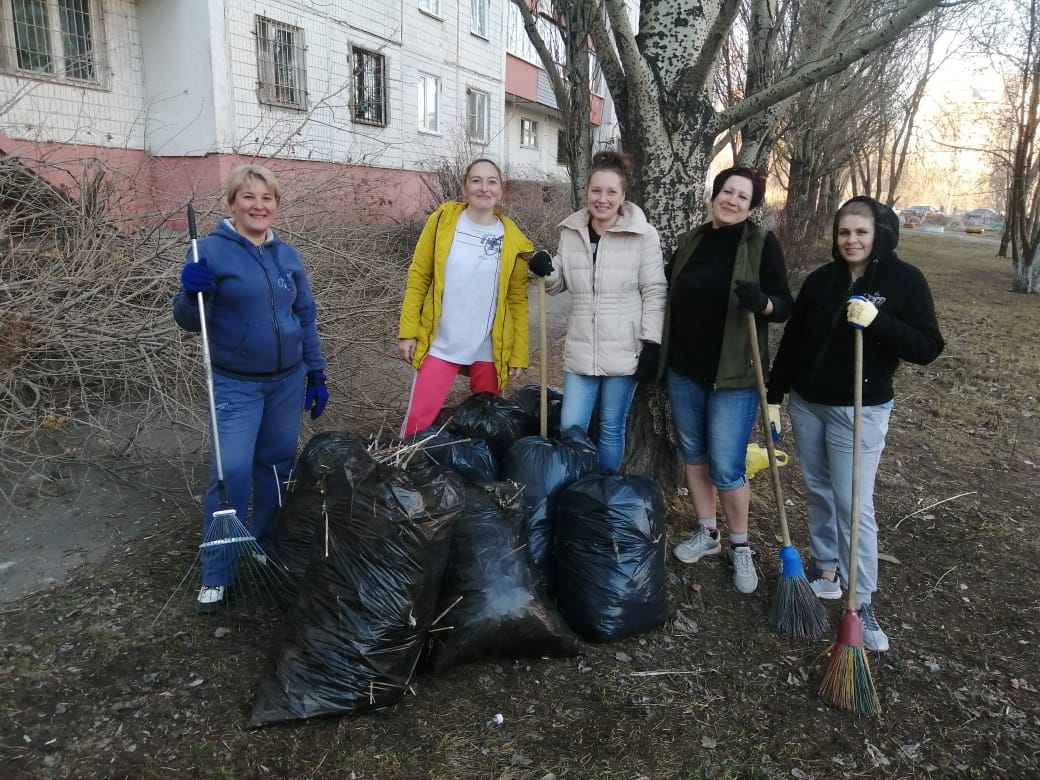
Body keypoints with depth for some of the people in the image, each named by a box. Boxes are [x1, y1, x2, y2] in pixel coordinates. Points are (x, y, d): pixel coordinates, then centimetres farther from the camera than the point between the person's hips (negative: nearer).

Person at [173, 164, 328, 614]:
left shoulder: (288, 256, 6)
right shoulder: (211, 251, -8)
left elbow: (306, 318, 12)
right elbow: (191, 322, -8)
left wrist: (317, 376, 10)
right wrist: (192, 293, -29)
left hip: (288, 381, 5)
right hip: (236, 385, -4)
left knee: (277, 465, 13)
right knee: (231, 472, -8)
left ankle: (266, 546, 32)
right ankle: (216, 576, 6)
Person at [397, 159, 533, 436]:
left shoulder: (513, 241, -1)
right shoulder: (442, 221, -2)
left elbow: (517, 301, 2)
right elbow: (418, 278, 1)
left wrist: (519, 355, 0)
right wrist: (408, 331, -5)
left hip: (490, 350, 1)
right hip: (441, 344, -1)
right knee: (419, 418, -1)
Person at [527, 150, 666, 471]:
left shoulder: (644, 234, -8)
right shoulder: (571, 230, 3)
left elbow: (654, 292, -5)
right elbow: (561, 283, 13)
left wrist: (651, 342, -10)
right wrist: (546, 272, -9)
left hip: (623, 350, -3)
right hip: (580, 349, 3)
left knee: (611, 428, 11)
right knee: (570, 428, 7)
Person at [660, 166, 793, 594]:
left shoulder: (763, 243, -5)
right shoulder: (690, 241, 7)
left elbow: (785, 307, -8)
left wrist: (760, 301, -29)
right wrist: (652, 350, 10)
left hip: (734, 374, -5)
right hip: (684, 370, 5)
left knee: (727, 468, -4)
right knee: (692, 454, 13)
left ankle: (740, 547, 18)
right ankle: (707, 533, 32)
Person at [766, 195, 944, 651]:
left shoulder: (905, 281, -8)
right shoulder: (820, 280, 3)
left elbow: (928, 347, -12)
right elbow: (792, 340, 8)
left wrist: (878, 322, -27)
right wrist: (774, 396, 7)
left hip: (860, 410, -4)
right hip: (806, 404, 5)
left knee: (853, 502, -5)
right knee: (818, 491, 14)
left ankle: (862, 603, 5)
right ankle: (826, 569, 31)